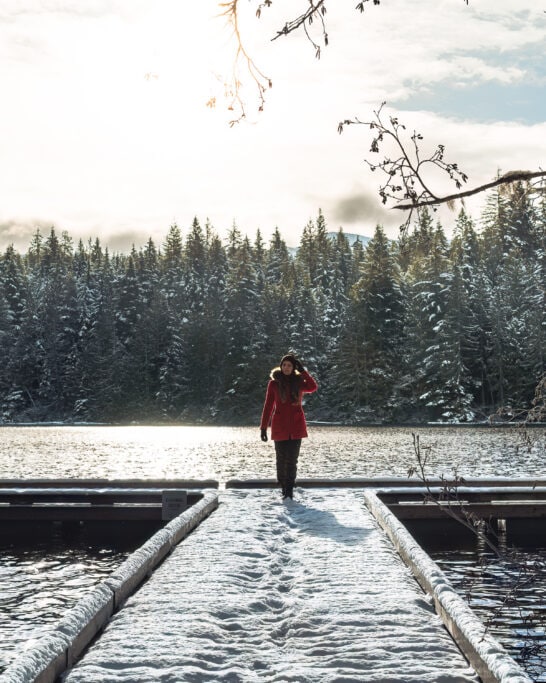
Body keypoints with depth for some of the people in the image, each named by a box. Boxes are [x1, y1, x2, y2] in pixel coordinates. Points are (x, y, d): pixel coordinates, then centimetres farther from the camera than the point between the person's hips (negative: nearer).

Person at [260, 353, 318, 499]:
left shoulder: (298, 381, 7)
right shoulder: (274, 383, 4)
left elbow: (313, 387, -14)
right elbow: (268, 406, 4)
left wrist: (302, 371, -11)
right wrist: (263, 427, -1)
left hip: (296, 426, 1)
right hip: (280, 427, -1)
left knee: (292, 460, -4)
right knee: (281, 460, 0)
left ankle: (289, 490, 1)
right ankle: (284, 489, 15)